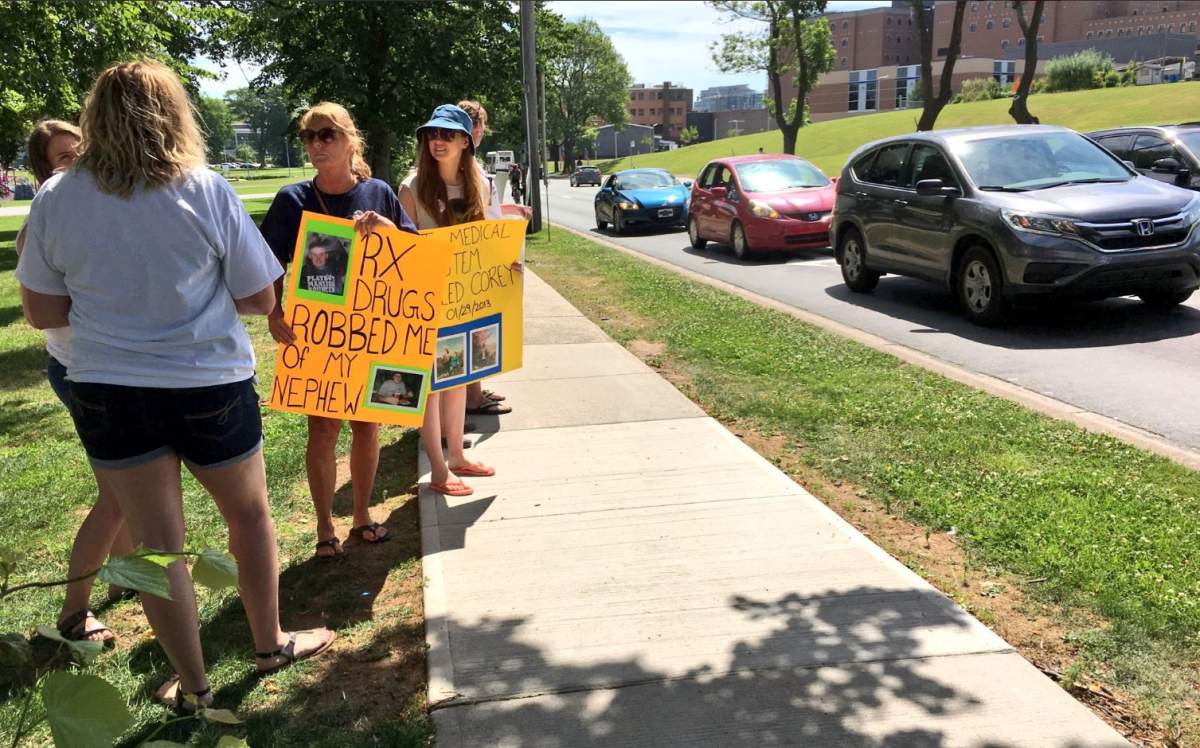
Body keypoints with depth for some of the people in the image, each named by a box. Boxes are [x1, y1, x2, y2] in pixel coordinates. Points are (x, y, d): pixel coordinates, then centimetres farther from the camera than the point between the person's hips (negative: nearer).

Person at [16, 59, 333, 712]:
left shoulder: (54, 199, -4)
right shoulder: (207, 192, -11)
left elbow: (41, 311, 2)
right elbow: (260, 299, -7)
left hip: (107, 391, 2)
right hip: (208, 386, -2)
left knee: (155, 540, 12)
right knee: (249, 514, 20)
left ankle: (192, 684, 25)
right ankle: (270, 643, 35)